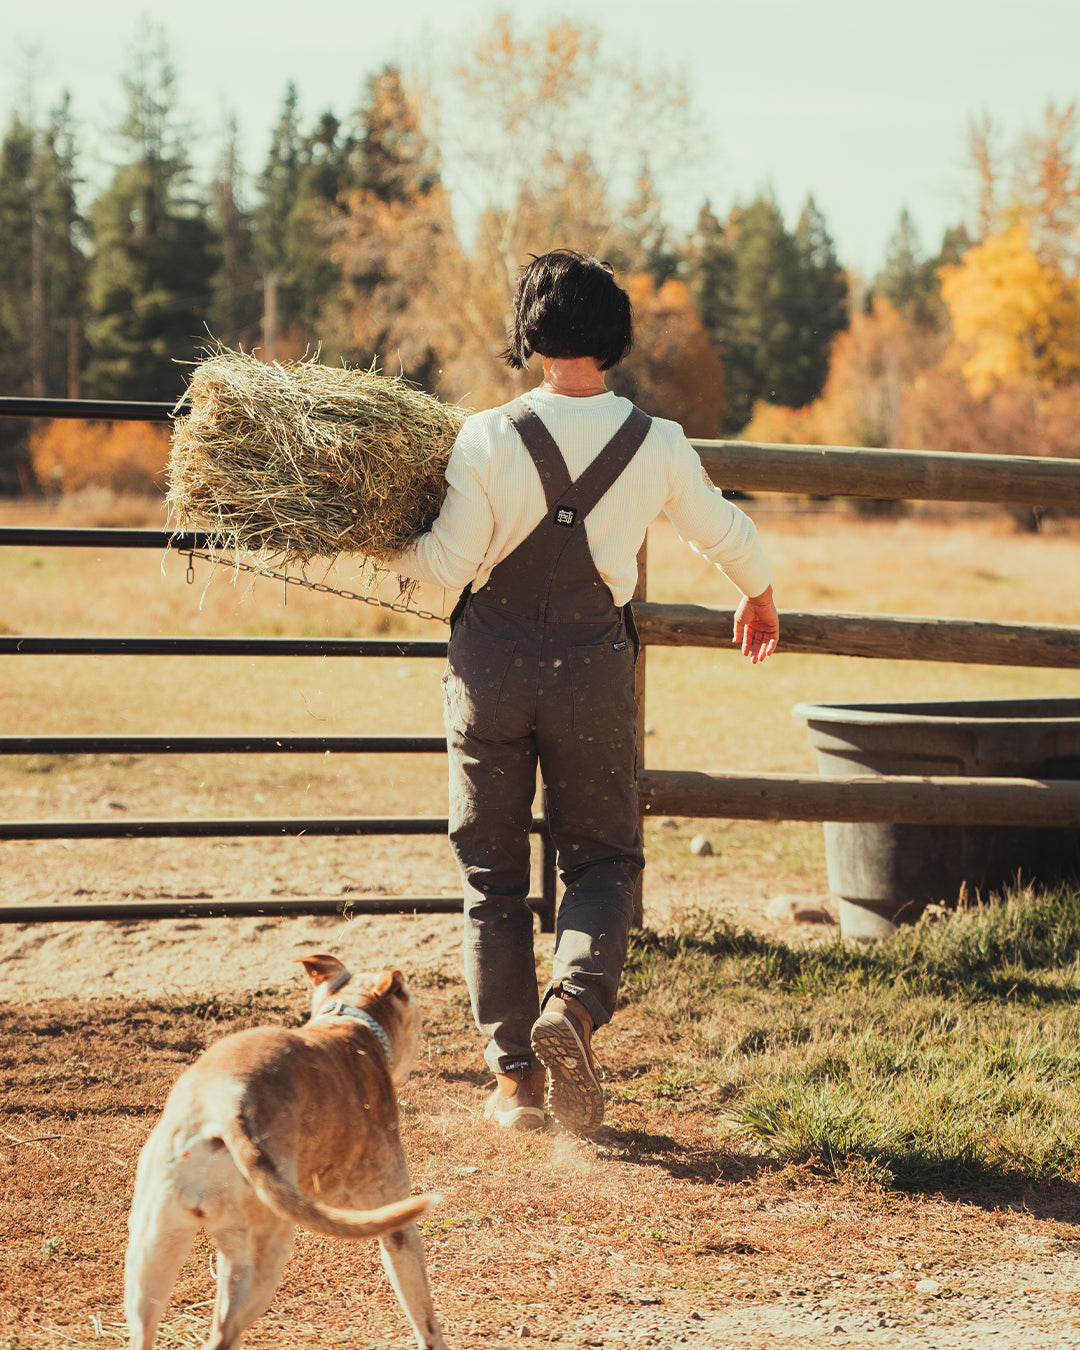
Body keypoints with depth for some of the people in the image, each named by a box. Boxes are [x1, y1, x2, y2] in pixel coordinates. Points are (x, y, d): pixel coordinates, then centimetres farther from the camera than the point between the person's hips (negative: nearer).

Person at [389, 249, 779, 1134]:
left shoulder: (488, 438, -9)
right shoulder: (657, 445, -3)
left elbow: (448, 566, -7)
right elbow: (724, 530, 14)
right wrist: (758, 595, 34)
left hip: (492, 662, 0)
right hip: (593, 664, 0)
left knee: (492, 869, 10)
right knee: (603, 857, 13)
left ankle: (515, 1074, 11)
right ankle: (576, 1003, -15)